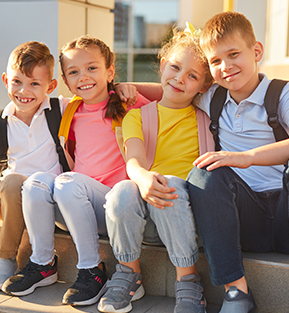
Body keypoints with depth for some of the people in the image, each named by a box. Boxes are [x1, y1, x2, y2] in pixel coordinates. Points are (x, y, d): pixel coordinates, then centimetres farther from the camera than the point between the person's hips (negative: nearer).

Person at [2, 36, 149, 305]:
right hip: (74, 206, 5)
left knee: (68, 182, -32)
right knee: (36, 181, -22)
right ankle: (43, 263, -4)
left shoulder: (126, 103, 0)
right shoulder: (72, 112, 15)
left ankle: (92, 270, -17)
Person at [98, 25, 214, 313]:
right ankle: (129, 274, -5)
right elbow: (134, 159, -8)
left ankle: (188, 279, -18)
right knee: (122, 193, -31)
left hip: (185, 209, -1)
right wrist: (143, 177, -32)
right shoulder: (137, 116, 10)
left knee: (171, 184, -32)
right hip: (144, 221, 1)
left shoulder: (204, 119, 13)